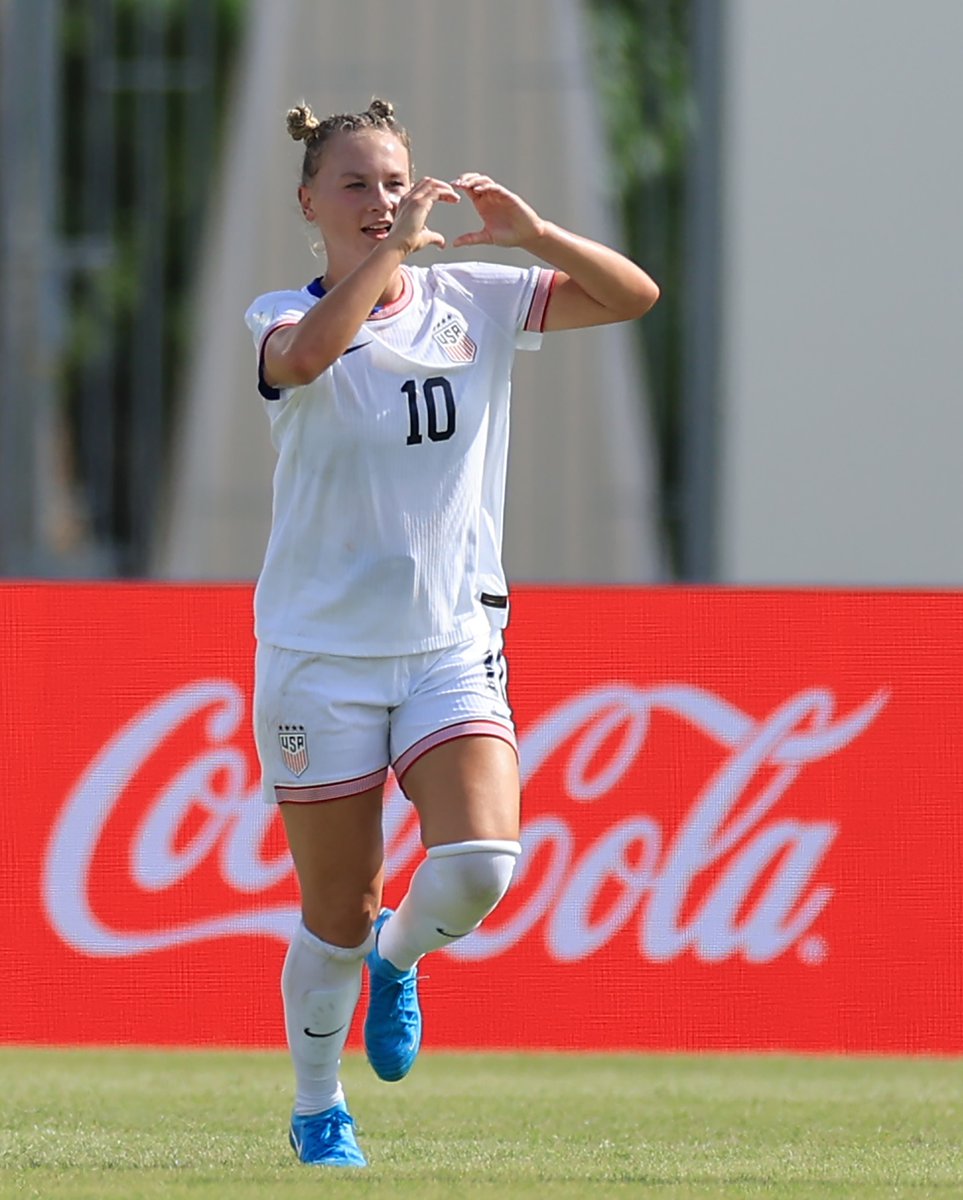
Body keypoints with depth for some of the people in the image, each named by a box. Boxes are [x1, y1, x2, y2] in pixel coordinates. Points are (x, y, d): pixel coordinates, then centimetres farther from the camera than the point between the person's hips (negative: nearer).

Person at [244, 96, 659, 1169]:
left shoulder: (473, 300, 4)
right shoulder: (285, 320, -5)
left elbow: (633, 295, -2)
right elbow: (308, 354, -30)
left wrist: (531, 233, -15)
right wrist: (395, 250, -30)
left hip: (452, 644, 2)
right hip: (321, 655, -2)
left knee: (479, 862, -21)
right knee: (335, 920, 4)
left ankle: (399, 956, 14)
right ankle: (317, 1112, 28)